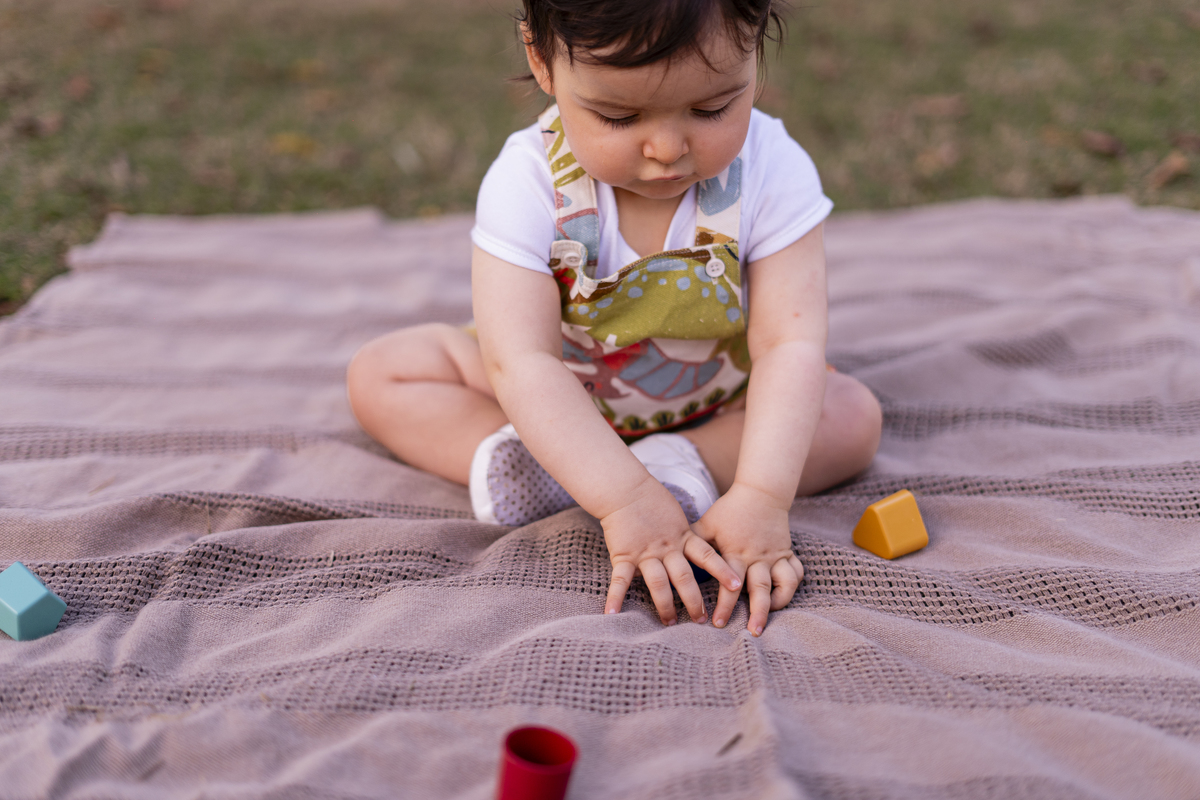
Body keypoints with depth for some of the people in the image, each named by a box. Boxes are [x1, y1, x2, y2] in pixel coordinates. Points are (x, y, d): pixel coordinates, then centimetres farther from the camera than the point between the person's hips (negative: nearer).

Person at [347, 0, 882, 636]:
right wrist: (624, 499, -47)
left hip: (715, 405, 1)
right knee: (379, 374, -14)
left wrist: (763, 497, -44)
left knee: (853, 415, -20)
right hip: (557, 399, 0)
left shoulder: (772, 172, -26)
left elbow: (790, 345, -30)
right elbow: (522, 362, -36)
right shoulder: (527, 183, -30)